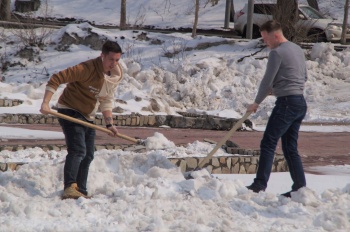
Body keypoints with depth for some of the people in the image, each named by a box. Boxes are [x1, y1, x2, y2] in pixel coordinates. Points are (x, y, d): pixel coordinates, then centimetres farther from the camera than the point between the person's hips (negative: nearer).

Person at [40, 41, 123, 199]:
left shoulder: (117, 74, -2)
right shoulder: (88, 69, -26)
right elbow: (56, 78, -28)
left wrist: (109, 124, 4)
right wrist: (45, 103, -36)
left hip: (87, 116, 8)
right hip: (70, 111, -8)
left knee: (88, 156, 13)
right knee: (78, 150, -24)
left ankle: (81, 192, 23)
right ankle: (70, 188, -34)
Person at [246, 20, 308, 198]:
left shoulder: (277, 52, -12)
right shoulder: (297, 49, 16)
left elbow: (267, 80, -10)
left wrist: (256, 103, 2)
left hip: (286, 103, -9)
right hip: (301, 103, 9)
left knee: (268, 144, -8)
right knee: (290, 148, 11)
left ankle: (260, 184, -13)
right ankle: (300, 188, 8)